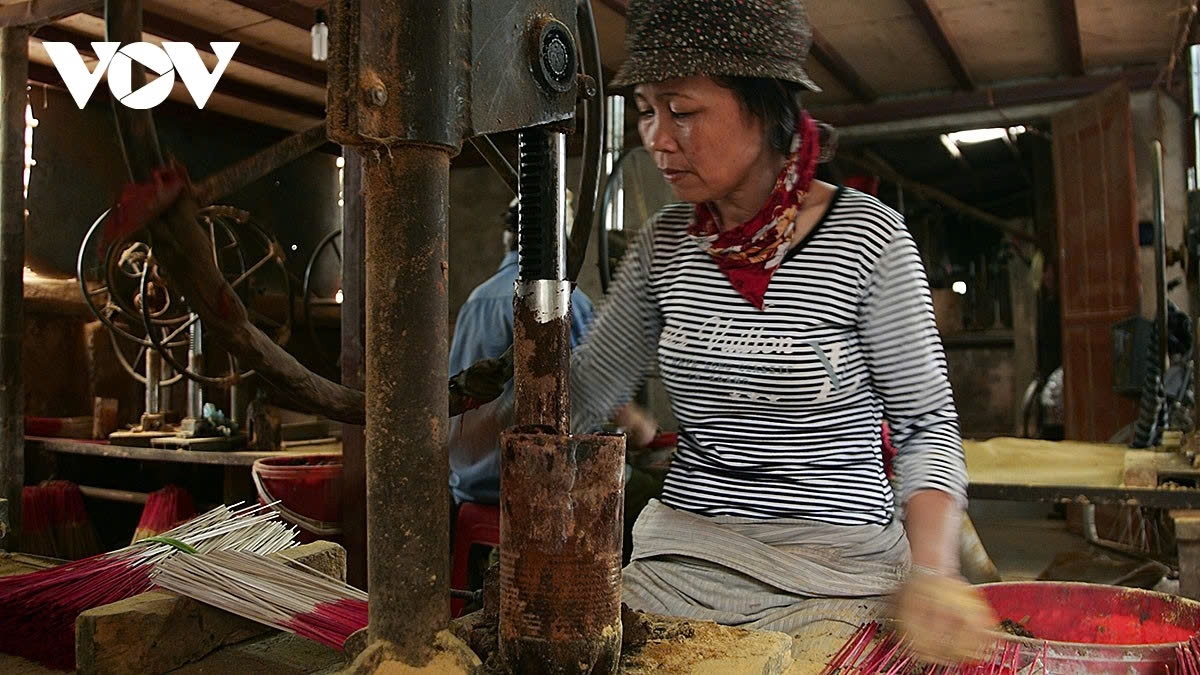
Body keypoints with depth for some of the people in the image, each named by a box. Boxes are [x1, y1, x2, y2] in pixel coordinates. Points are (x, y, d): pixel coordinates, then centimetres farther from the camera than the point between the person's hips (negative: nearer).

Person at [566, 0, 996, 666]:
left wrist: (931, 573, -19)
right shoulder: (664, 245, 3)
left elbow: (927, 425, -4)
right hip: (680, 555, 4)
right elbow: (582, 396, 6)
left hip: (834, 568, -3)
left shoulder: (866, 237, -9)